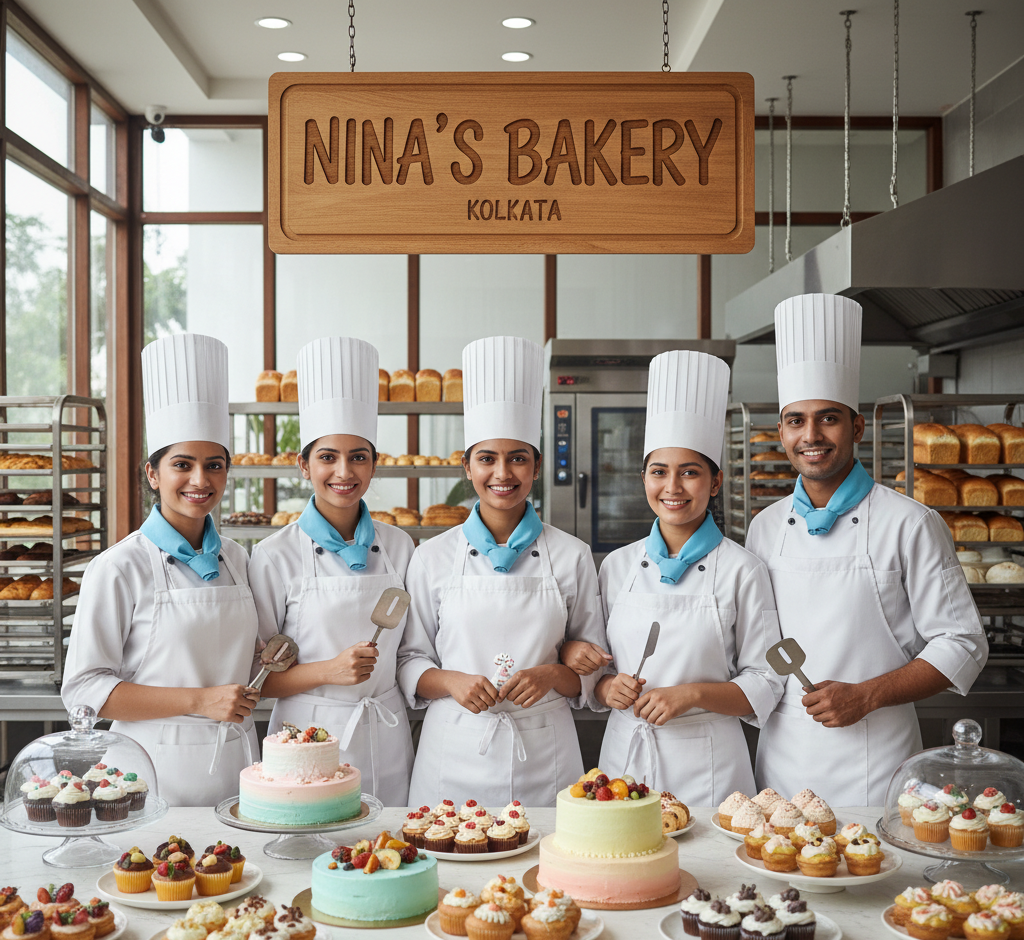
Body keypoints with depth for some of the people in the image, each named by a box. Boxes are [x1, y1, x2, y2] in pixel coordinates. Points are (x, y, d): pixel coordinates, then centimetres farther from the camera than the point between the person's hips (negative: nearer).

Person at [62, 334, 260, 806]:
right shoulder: (119, 567, -10)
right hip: (158, 771, -5)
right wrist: (198, 700, -17)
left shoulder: (235, 558, 8)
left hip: (235, 764, 5)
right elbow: (84, 688, -12)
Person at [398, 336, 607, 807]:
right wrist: (451, 681, -12)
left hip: (544, 756, 0)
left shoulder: (572, 556, 3)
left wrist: (552, 675, -11)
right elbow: (409, 661, 7)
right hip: (455, 753, 0)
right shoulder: (433, 557, 3)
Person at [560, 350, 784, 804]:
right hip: (624, 754, 3)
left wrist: (692, 694, -16)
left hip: (707, 765, -3)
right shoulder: (618, 565, 6)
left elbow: (763, 686, -3)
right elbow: (590, 665, 13)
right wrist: (606, 688, -8)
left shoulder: (741, 570, -4)